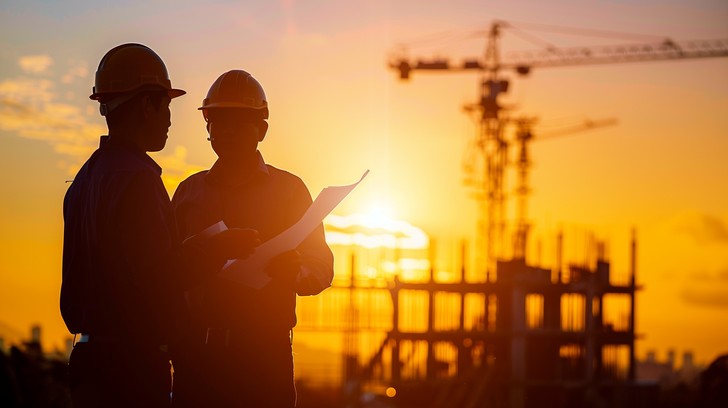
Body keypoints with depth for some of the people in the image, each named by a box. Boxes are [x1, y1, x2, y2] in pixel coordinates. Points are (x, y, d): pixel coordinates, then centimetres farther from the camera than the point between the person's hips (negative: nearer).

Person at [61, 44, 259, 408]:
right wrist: (223, 247, -9)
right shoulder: (136, 177, -16)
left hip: (90, 358, 9)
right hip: (131, 366, -9)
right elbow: (158, 277, -21)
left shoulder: (85, 178, 14)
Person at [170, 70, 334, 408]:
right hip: (195, 351, 2)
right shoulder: (190, 191, 16)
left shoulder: (288, 189, 9)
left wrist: (293, 272, -20)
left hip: (264, 352, -2)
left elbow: (321, 267, 3)